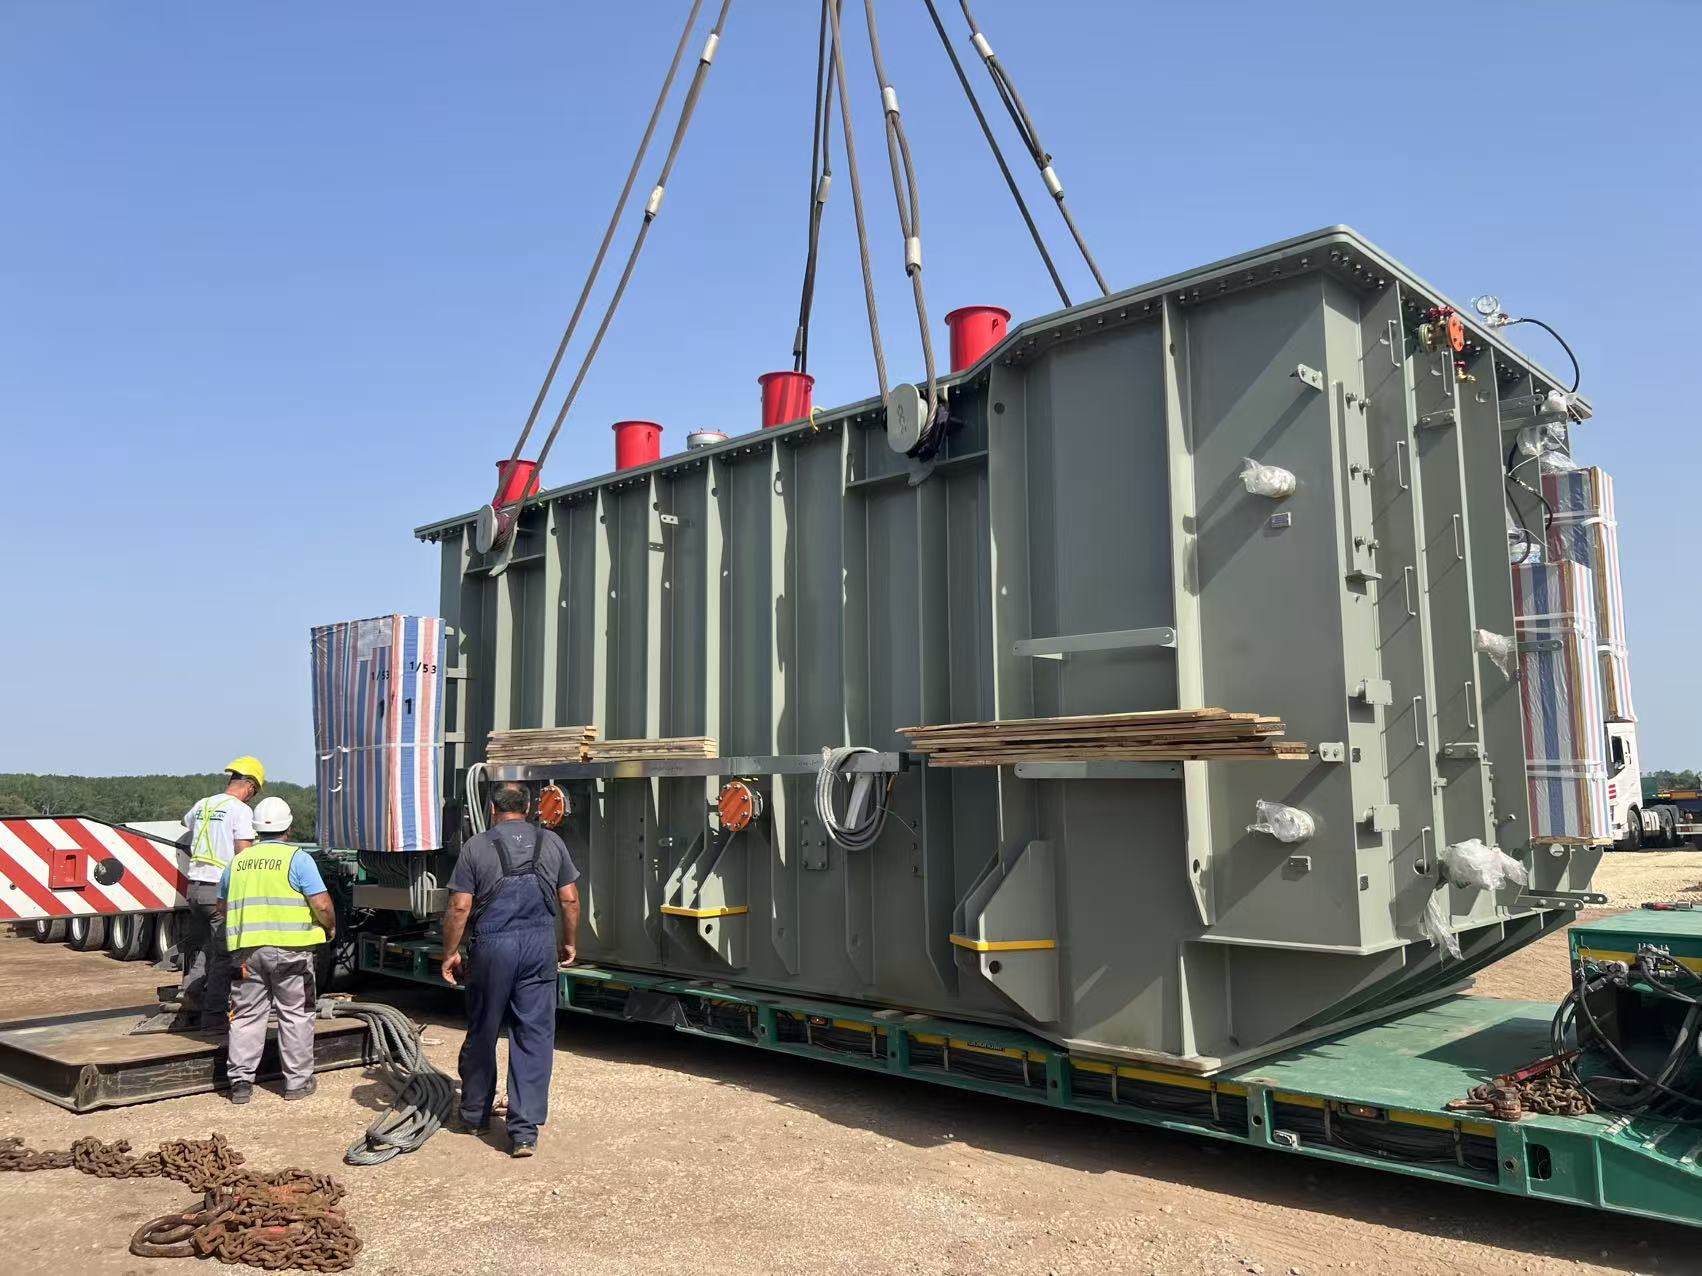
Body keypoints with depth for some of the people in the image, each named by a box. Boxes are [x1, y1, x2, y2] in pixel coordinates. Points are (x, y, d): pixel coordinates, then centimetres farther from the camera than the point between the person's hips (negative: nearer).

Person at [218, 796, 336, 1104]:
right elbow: (322, 904, -12)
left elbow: (223, 906, 23)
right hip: (289, 949, -4)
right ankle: (297, 1082, 12)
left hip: (246, 949, 4)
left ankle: (240, 1082, 14)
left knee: (246, 1015, 13)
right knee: (296, 1015, 6)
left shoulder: (238, 862, 10)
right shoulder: (298, 859, -6)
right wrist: (330, 928, 7)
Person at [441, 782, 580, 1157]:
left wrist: (450, 953, 6)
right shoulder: (551, 843, 5)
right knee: (534, 1037, 4)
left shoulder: (477, 847, -2)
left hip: (493, 946, -1)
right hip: (539, 945, 1)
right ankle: (525, 1131, 1)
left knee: (481, 1034, 16)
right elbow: (570, 900, 4)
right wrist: (570, 942, 17)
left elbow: (459, 908, -5)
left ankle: (474, 1114, 32)